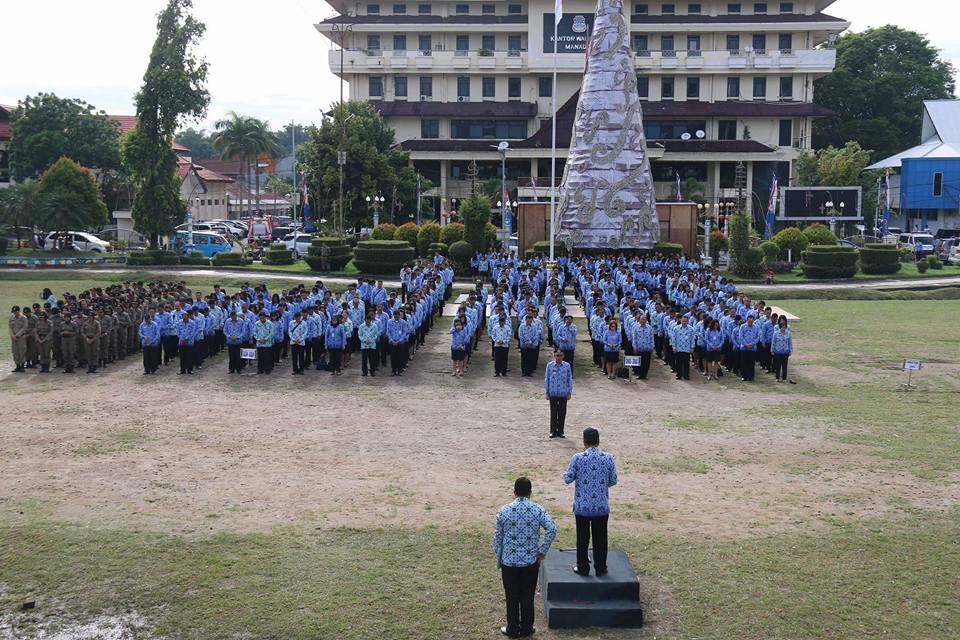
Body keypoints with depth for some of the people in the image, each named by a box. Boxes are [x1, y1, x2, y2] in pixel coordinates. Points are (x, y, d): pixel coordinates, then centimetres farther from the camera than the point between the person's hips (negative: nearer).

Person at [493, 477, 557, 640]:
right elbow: (552, 529, -18)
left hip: (509, 561, 0)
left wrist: (498, 560, 10)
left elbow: (497, 537, -2)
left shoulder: (504, 511, -7)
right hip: (531, 561, 1)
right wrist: (543, 550, -8)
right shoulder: (538, 510, -7)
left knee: (512, 597, 12)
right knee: (528, 597, 13)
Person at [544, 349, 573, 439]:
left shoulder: (567, 366, -1)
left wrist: (569, 392, 4)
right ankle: (553, 431, 16)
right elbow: (546, 379, 4)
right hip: (553, 393, 0)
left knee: (562, 413, 6)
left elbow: (570, 379, 5)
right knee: (553, 412, 6)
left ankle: (560, 431, 16)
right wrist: (546, 392, 3)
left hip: (563, 393, 0)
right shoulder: (550, 365, -1)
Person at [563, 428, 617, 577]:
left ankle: (583, 568, 20)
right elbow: (613, 481, 1)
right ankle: (600, 568, 21)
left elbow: (567, 479, -7)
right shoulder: (608, 458, -7)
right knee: (600, 537, 13)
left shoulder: (578, 458, -14)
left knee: (583, 537, 11)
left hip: (582, 505, -1)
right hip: (602, 506, 2)